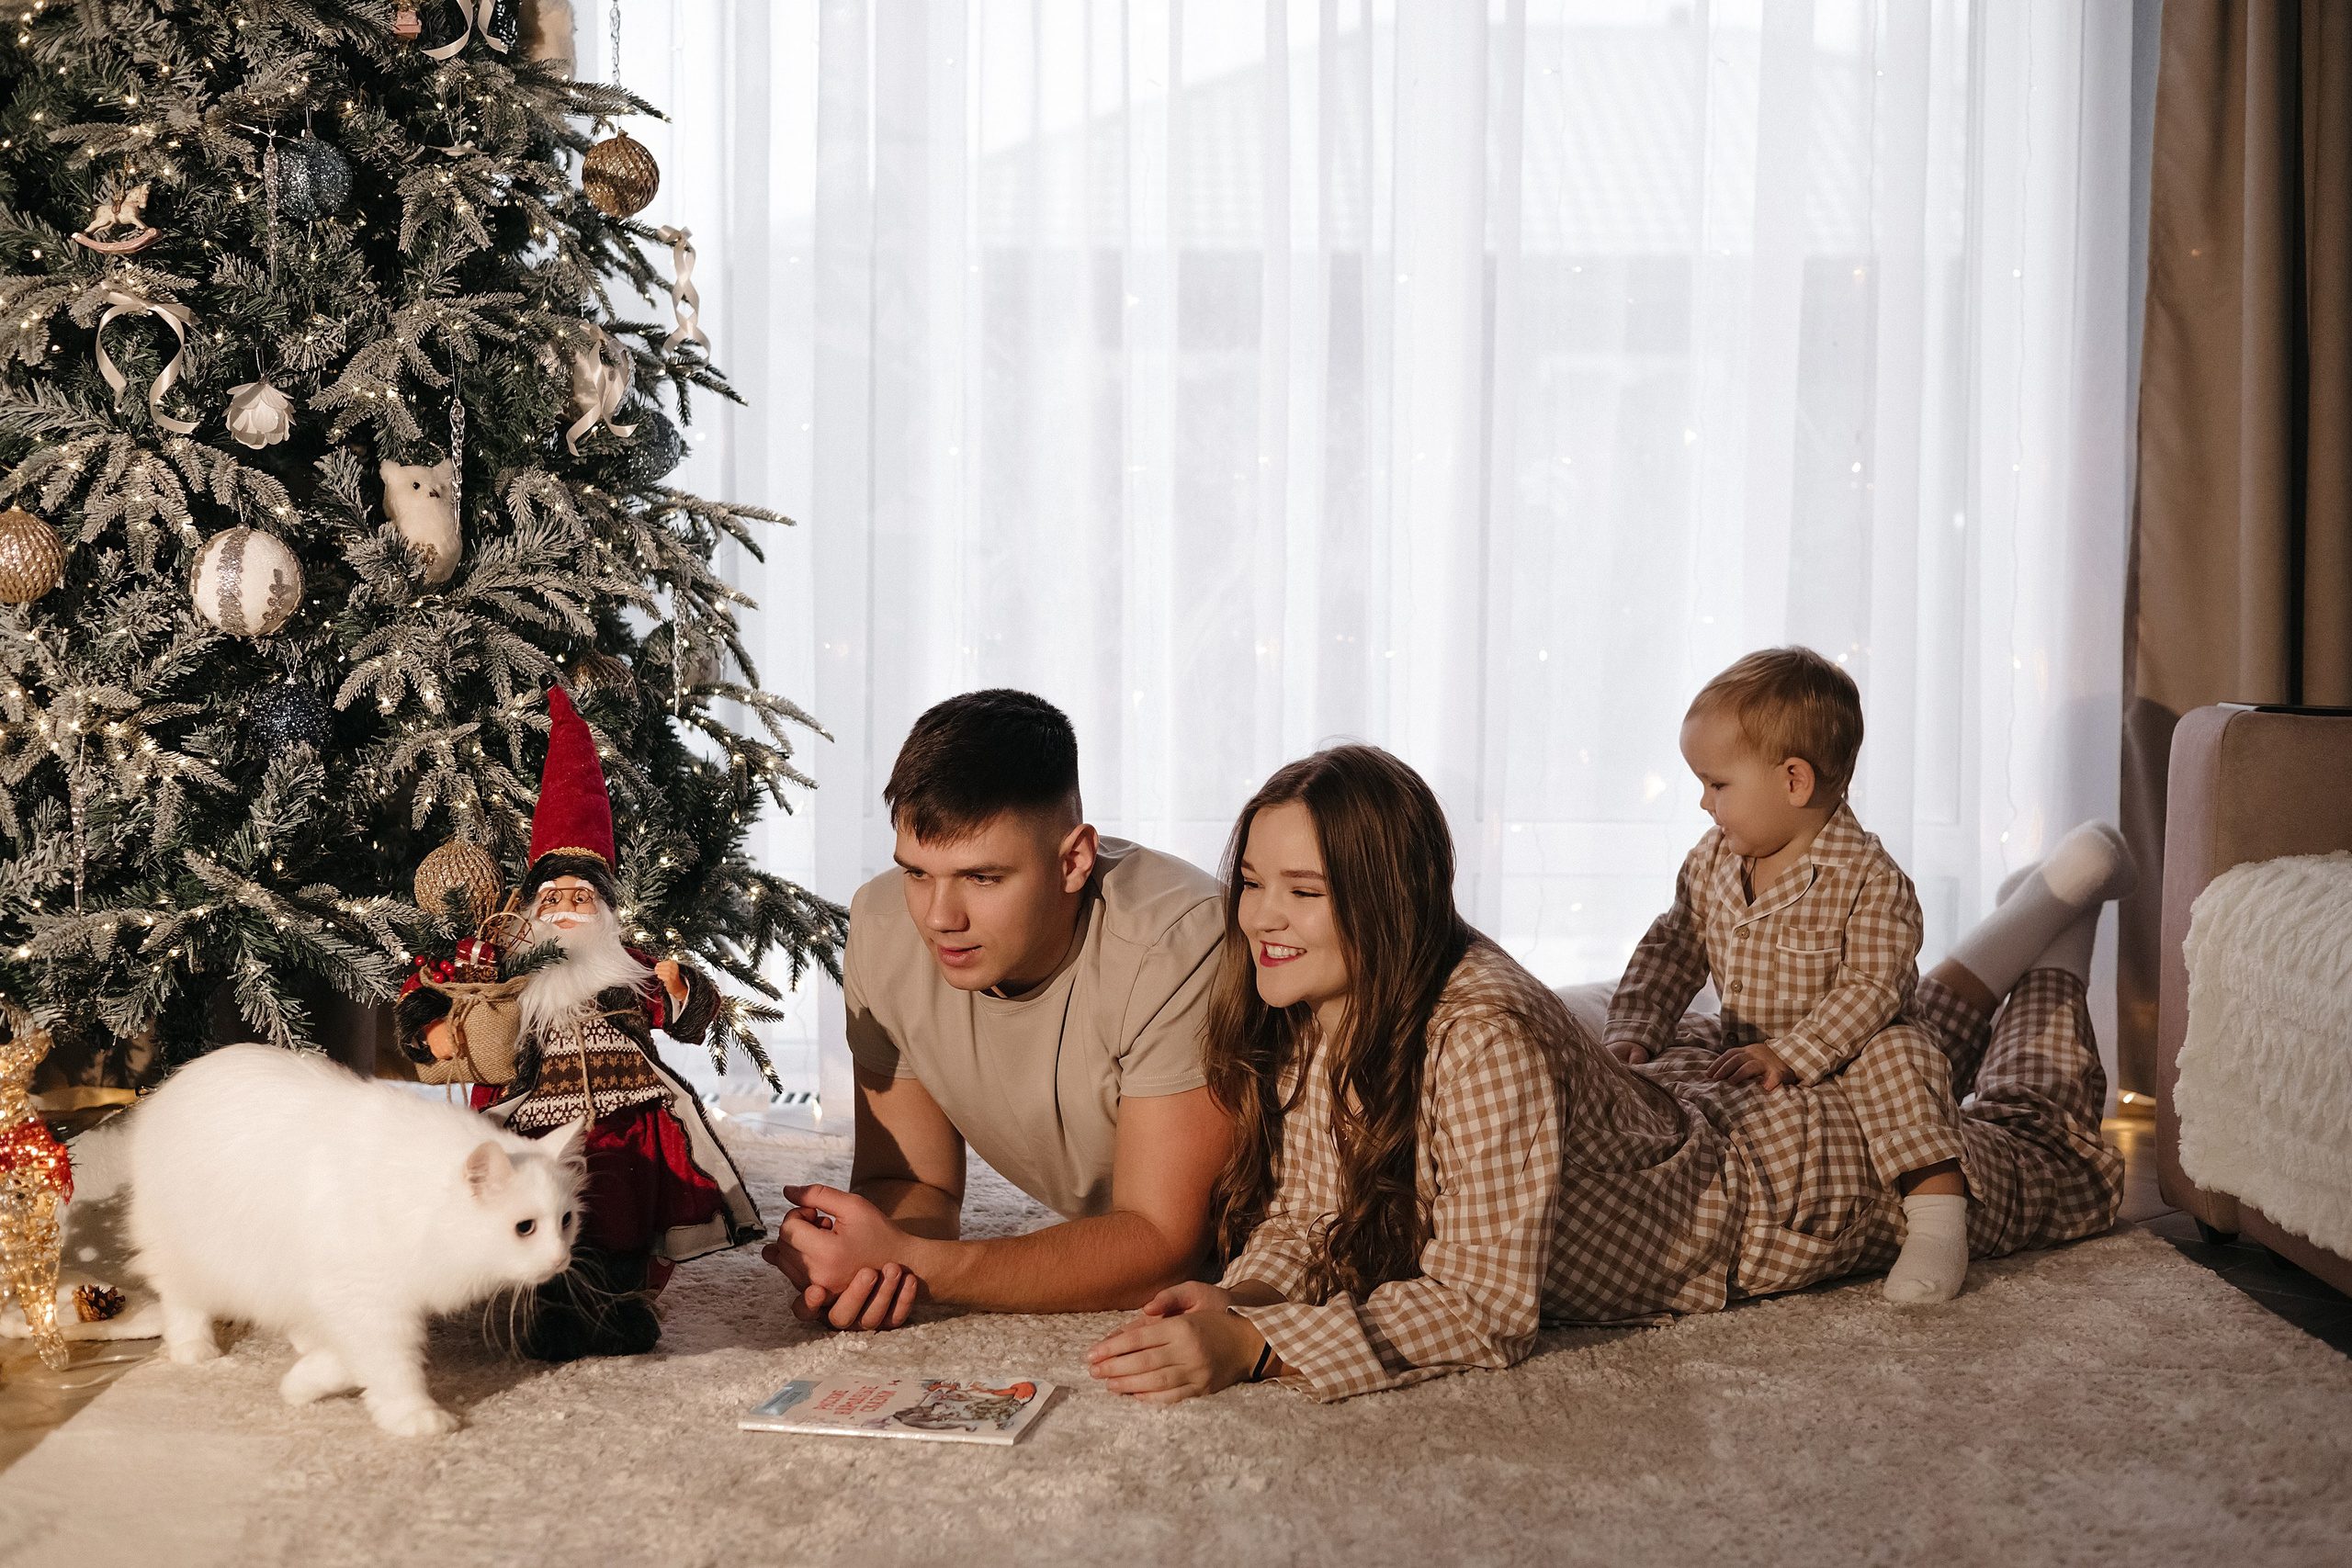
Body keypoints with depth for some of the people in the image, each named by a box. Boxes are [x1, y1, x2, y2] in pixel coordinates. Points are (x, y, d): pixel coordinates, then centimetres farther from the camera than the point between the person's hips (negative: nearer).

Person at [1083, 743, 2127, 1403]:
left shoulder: (1483, 1036, -44)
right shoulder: (1299, 1018, -22)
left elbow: (1488, 1304, -43)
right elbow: (1303, 1210, -12)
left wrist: (1252, 1349, -51)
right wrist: (1237, 1294, -34)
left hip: (1763, 1184, -5)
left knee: (2052, 1165, 23)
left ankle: (2066, 905, 43)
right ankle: (2037, 905, 55)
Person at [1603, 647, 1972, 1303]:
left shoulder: (1869, 878, -20)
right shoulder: (1711, 862, -1)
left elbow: (1869, 989, -24)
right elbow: (1671, 952, 4)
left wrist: (1788, 1056, -32)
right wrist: (1632, 1033, -10)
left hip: (1840, 1059, -6)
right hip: (1739, 1053, 7)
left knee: (1894, 1053, -33)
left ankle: (1936, 1206, -35)